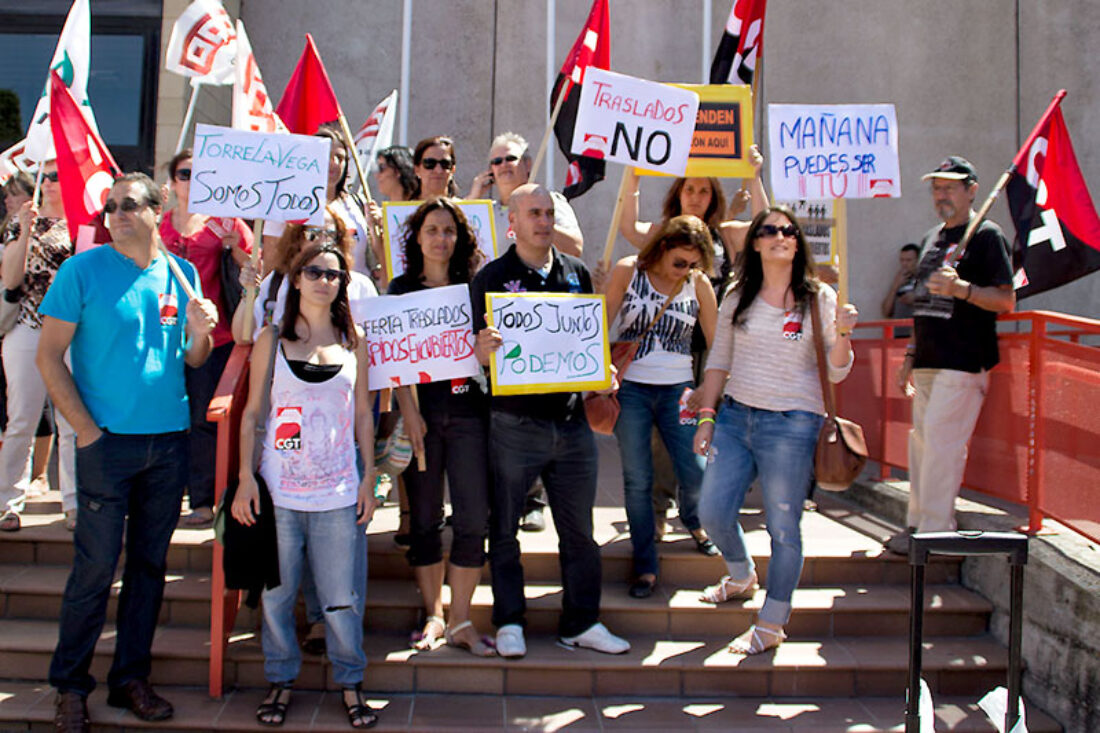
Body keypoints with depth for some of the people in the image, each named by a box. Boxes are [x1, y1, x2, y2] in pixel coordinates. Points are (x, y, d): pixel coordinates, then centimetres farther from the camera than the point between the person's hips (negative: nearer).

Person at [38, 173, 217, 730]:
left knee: (150, 563, 11)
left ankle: (131, 677, 24)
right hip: (108, 440, -4)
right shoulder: (84, 269, -4)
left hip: (169, 440, 4)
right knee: (96, 565, 1)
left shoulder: (181, 273, 7)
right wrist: (86, 428, -9)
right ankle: (70, 684, 17)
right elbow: (49, 357, -4)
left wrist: (201, 332, -10)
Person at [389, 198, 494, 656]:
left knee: (473, 516, -4)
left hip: (468, 412, 1)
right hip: (421, 412, -1)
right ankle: (434, 615, 18)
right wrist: (408, 411, -8)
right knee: (424, 518, 5)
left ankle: (460, 621, 6)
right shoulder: (401, 289, 7)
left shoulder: (473, 287, 11)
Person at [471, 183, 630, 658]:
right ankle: (509, 622, 22)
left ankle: (582, 623, 22)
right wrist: (482, 349, -26)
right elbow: (477, 353, -3)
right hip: (514, 423, -3)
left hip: (571, 420, 4)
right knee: (504, 527, 7)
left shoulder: (576, 273, 10)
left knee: (579, 529, 10)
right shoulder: (492, 277, -1)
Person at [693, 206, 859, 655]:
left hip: (791, 424, -4)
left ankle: (771, 625, 16)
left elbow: (837, 372, -1)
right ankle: (742, 577, 35)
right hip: (735, 416, 4)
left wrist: (840, 333, -19)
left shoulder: (819, 297, 0)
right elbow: (719, 360, 15)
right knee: (713, 511, 4)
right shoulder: (738, 297, 8)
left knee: (783, 527, 1)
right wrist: (707, 416, 9)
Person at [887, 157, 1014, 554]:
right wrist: (910, 356, 21)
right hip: (929, 361, 8)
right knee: (921, 440, 11)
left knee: (940, 439, -11)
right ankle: (917, 522, 20)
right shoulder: (931, 238, 19)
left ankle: (934, 529, -4)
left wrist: (961, 289, -27)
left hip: (965, 361, -8)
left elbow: (1007, 300, -12)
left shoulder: (987, 235, -4)